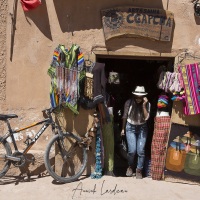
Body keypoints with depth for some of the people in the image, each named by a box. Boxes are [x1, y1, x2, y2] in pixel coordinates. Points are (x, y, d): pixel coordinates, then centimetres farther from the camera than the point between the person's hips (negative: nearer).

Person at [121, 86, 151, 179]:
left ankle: (139, 170, 15)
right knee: (132, 150, -9)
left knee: (140, 151, -5)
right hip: (130, 128, -1)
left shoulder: (147, 104, -9)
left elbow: (146, 117, -17)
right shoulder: (129, 102, -11)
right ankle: (130, 166, 20)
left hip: (142, 128, 1)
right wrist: (123, 128, 8)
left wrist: (144, 105, -24)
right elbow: (125, 116, 1)